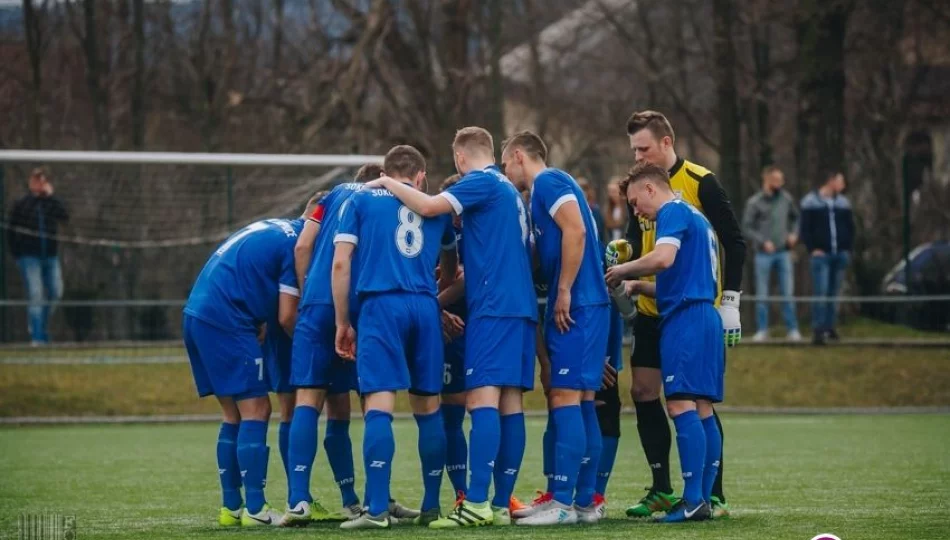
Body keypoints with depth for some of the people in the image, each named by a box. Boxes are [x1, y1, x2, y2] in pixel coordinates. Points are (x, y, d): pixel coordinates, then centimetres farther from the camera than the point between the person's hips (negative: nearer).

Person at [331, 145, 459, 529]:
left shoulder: (361, 201, 12)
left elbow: (341, 263, 3)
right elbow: (451, 266, 33)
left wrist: (342, 322, 9)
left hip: (381, 304, -3)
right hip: (425, 308, 3)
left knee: (379, 406, -10)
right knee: (428, 407, 11)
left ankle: (377, 509, -18)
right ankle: (431, 506, 13)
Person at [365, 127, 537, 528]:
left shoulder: (481, 182, -4)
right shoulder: (508, 190, 23)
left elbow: (428, 207, -15)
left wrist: (388, 184, 0)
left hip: (493, 307, -9)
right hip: (521, 304, 9)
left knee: (482, 398, -14)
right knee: (510, 404, 5)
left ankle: (476, 504, -23)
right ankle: (502, 505, 3)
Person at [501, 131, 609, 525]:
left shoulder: (549, 182, -7)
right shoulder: (544, 190, 22)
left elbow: (575, 231, -21)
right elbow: (543, 256, 26)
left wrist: (563, 292, -19)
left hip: (575, 306, -10)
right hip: (585, 306, 10)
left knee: (565, 398, -11)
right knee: (580, 402, 10)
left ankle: (563, 503, -13)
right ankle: (584, 502, 12)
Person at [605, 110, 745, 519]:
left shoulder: (700, 183, -9)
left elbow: (734, 243, -7)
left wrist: (730, 302, -10)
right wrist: (622, 260, -8)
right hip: (652, 309, 6)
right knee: (643, 391, 1)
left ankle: (714, 494, 4)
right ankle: (662, 489, 11)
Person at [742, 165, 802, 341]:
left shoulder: (785, 198, 5)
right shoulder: (754, 202, -5)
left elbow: (795, 217, 19)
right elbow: (747, 228, -6)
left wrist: (794, 233, 3)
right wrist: (763, 241, -15)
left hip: (784, 252, 2)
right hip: (764, 254, -2)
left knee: (787, 292, 1)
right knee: (762, 294, 2)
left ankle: (792, 330, 5)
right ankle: (762, 330, 9)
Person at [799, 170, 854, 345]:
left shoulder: (843, 203, 13)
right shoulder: (810, 202, 0)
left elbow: (850, 228, 17)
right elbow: (804, 229, -2)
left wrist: (848, 249, 5)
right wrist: (813, 249, -11)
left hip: (840, 254, 5)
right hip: (821, 254, -5)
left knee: (834, 293, 7)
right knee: (821, 292, -12)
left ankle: (830, 327, 14)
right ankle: (818, 330, -14)